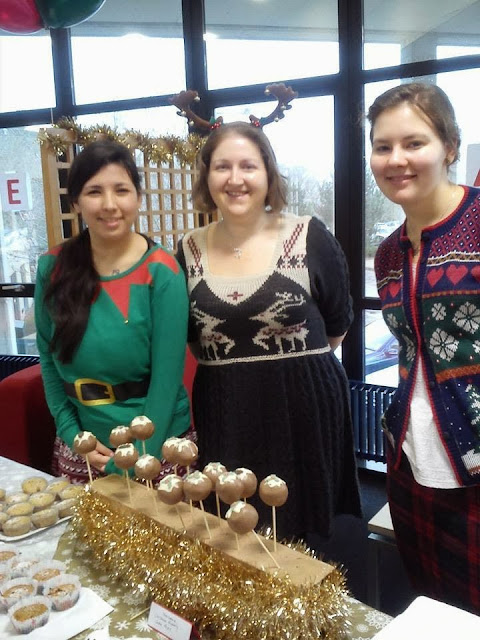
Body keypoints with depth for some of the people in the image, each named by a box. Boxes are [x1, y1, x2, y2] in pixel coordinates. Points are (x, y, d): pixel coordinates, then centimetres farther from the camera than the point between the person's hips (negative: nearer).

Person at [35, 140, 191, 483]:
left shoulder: (162, 273, -14)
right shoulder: (53, 267, -3)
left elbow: (166, 377, -16)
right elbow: (48, 358, 3)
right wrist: (71, 434, -5)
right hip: (82, 448, 3)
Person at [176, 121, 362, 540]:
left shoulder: (309, 237, -6)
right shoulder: (190, 249, 2)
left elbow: (337, 325, 3)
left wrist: (296, 357, 9)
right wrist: (229, 365, 4)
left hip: (306, 409, -2)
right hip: (223, 416, 3)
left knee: (306, 533, 10)